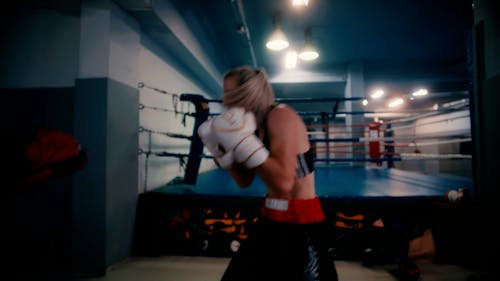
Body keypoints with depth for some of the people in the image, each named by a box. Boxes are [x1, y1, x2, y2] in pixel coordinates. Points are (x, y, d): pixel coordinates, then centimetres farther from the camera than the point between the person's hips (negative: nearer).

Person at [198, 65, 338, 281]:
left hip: (301, 225, -8)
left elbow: (283, 183, -31)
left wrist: (241, 140, -27)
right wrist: (220, 149, -1)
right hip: (270, 220, 8)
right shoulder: (254, 124, 4)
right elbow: (244, 182, 10)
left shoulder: (281, 116, -18)